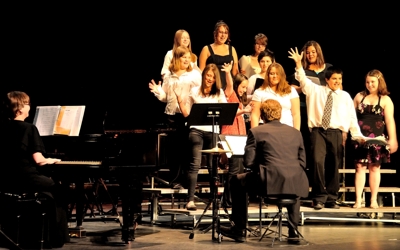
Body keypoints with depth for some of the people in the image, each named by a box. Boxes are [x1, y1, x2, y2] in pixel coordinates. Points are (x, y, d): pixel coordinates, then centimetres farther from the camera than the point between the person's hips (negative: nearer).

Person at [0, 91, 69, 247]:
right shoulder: (29, 128, -12)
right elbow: (38, 160, -17)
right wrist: (50, 161, 4)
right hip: (25, 180, -6)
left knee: (48, 193, 29)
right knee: (57, 191, 18)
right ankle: (58, 239, 17)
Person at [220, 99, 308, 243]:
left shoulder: (256, 132, 4)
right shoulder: (295, 132, 15)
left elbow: (248, 162, 0)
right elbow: (302, 163, 15)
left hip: (270, 183, -4)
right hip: (295, 185, 4)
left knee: (237, 182, 24)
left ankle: (239, 230, 25)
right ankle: (293, 231, 33)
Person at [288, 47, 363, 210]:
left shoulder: (345, 96, 11)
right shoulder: (316, 90, 10)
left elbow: (352, 117, 8)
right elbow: (303, 80, -2)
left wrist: (357, 135, 1)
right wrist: (298, 64, -16)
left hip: (336, 133, 1)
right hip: (318, 131, -1)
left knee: (333, 166, 5)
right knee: (318, 162, -15)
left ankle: (331, 199, 14)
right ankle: (319, 198, -7)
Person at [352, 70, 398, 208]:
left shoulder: (385, 100, 1)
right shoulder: (359, 96, 9)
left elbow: (390, 120, -4)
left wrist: (392, 139, -10)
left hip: (377, 138, -1)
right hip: (360, 138, 1)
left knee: (374, 167, 5)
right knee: (360, 167, 0)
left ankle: (374, 200, 13)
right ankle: (358, 200, 3)